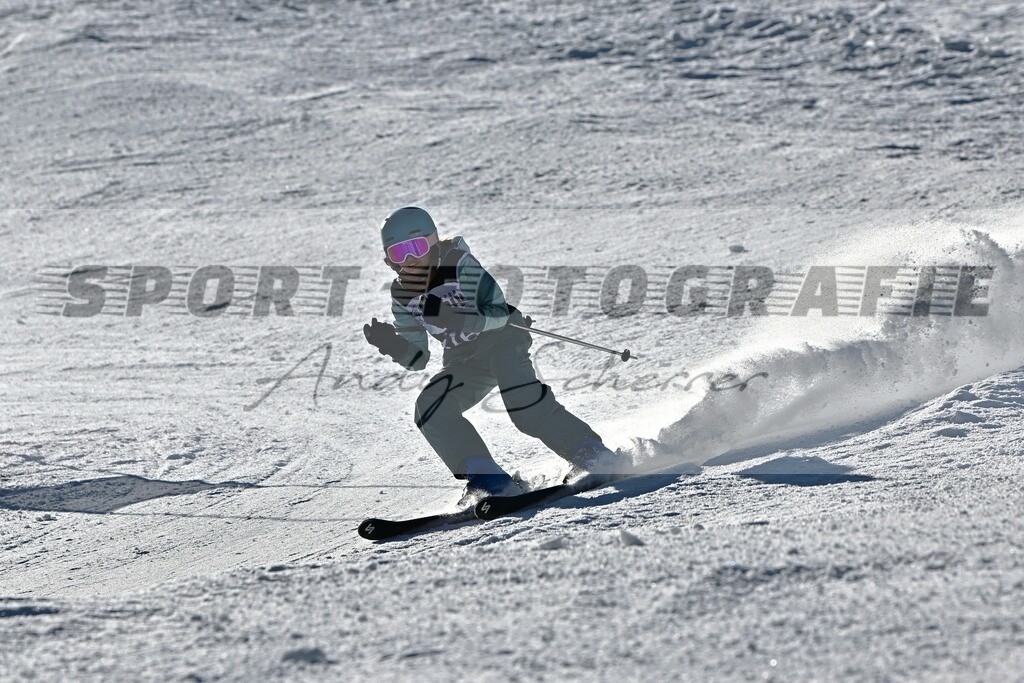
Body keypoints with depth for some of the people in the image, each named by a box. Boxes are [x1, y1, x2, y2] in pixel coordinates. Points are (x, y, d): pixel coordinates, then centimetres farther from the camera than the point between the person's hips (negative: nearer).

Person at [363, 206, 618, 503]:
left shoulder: (460, 266, -20)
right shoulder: (402, 297, -4)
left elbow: (499, 312, -24)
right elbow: (417, 358, -1)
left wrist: (461, 321, -40)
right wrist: (390, 344, -21)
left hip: (503, 338, -6)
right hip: (465, 362, 6)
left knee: (524, 406, -31)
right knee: (430, 410, -18)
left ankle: (589, 453, -20)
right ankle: (487, 479, -19)